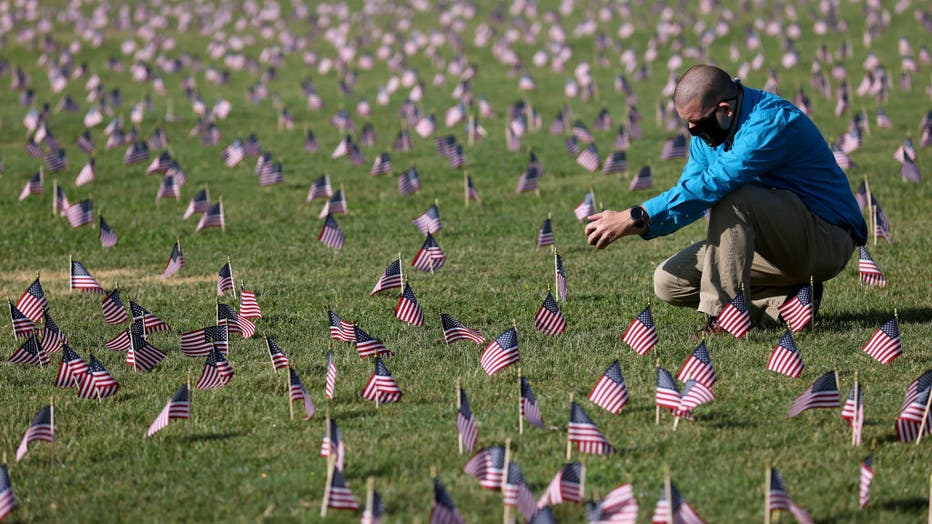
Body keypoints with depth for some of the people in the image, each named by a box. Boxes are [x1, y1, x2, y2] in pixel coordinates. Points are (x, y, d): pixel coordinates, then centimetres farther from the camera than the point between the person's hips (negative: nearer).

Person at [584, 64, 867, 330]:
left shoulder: (773, 121, -25)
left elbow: (710, 185, -34)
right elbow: (689, 194, 8)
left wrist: (635, 217, -33)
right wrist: (638, 227, -12)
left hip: (827, 240, -9)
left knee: (730, 197, -32)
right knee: (668, 281, -3)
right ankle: (784, 302, -3)